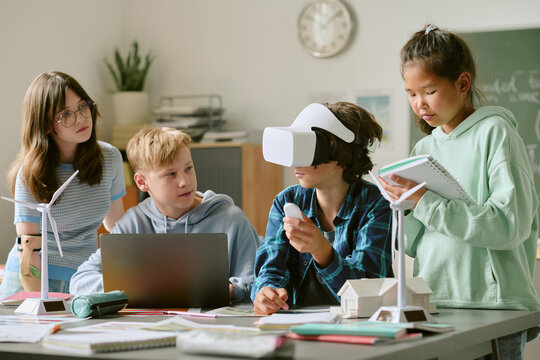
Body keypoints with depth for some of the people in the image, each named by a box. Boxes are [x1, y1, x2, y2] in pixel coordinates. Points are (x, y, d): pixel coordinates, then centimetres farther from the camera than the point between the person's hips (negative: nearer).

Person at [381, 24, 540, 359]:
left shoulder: (493, 132, -5)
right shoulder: (424, 149, 13)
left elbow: (512, 224, -17)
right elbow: (415, 244, 12)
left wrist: (427, 203, -16)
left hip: (491, 308, -5)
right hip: (432, 305, 5)